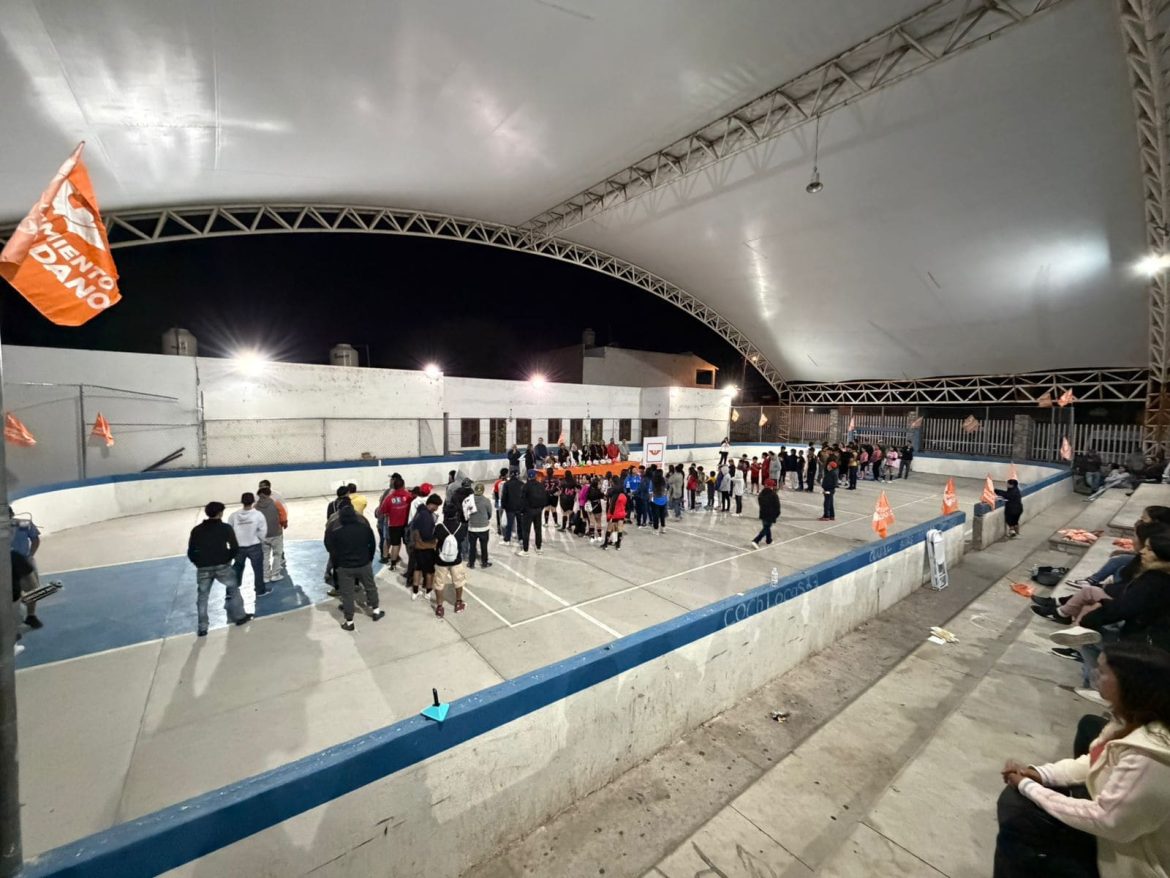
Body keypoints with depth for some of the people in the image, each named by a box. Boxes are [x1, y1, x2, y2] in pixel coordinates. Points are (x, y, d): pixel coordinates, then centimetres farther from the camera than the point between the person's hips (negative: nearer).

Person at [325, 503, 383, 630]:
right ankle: (375, 611, 34)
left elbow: (331, 550, -6)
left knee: (347, 594, 10)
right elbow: (373, 544, 3)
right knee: (371, 587, 21)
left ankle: (349, 622, 18)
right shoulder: (365, 527, -6)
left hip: (345, 567, -2)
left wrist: (337, 564, 9)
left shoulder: (335, 532, -13)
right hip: (364, 564, 2)